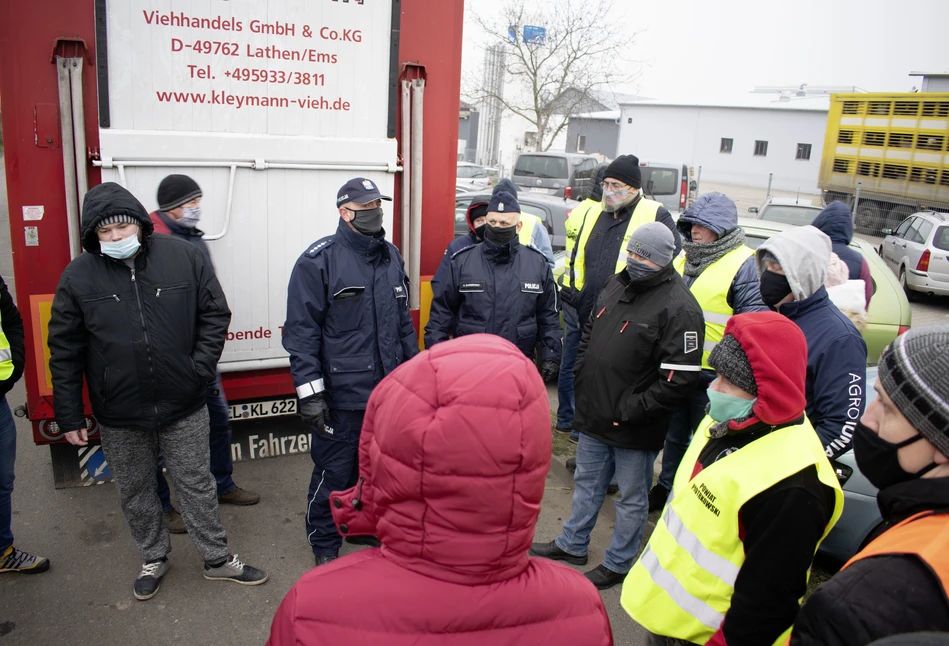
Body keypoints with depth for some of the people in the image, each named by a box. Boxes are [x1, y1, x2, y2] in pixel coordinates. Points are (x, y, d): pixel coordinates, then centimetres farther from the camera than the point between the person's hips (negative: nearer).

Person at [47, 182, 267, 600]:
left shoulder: (183, 257, -7)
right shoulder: (78, 276, -6)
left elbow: (215, 314, 1)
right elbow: (64, 351, -1)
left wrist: (201, 367, -9)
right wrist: (69, 416, -1)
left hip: (183, 407, -1)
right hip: (119, 415, 1)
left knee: (197, 485, 12)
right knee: (136, 493, 17)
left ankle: (218, 559, 29)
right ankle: (153, 559, 39)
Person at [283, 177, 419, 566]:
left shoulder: (391, 256, 10)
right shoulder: (320, 260, -11)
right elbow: (301, 330, -13)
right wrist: (310, 391, -16)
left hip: (389, 390, 6)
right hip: (341, 395, -6)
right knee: (334, 474, 6)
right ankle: (324, 546, 27)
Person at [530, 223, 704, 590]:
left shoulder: (679, 308, -19)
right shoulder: (617, 285, 6)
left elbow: (678, 379, -23)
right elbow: (589, 334, 20)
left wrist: (630, 410, -19)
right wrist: (583, 378, 9)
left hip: (634, 429, -7)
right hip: (594, 416, 8)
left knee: (631, 499, 12)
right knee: (587, 484, 23)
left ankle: (617, 565, 31)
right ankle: (573, 544, 42)